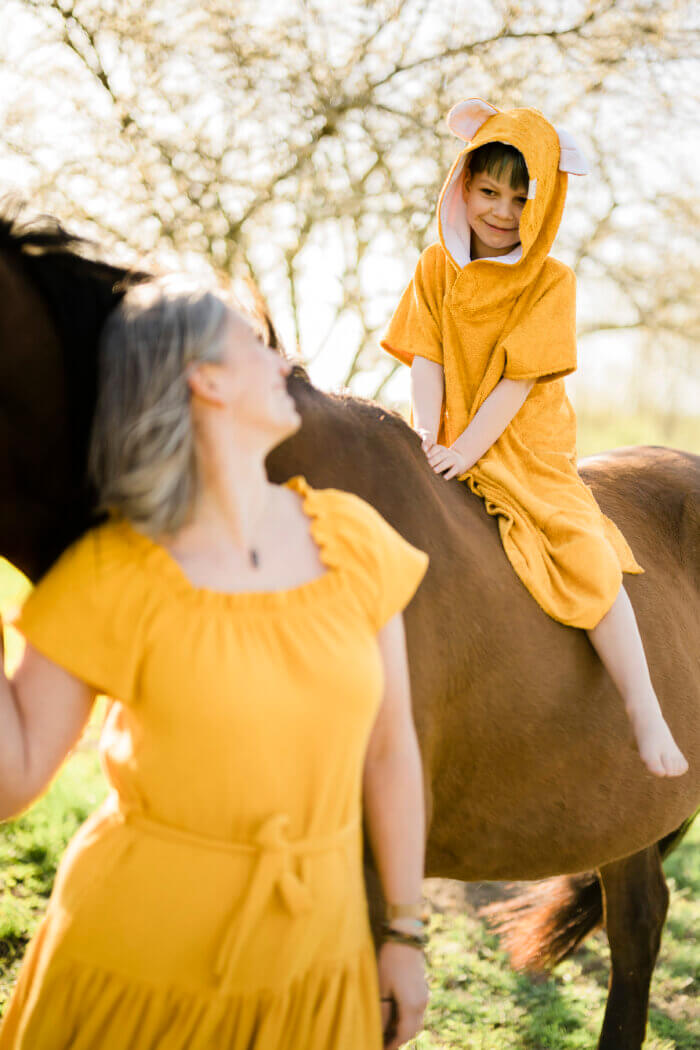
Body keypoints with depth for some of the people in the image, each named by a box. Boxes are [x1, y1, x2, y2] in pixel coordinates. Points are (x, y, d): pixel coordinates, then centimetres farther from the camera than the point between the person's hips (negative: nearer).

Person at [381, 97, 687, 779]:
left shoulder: (552, 282, -4)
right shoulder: (437, 267, 6)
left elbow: (517, 382, -11)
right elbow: (426, 362, -1)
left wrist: (463, 452, -20)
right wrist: (427, 442, -15)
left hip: (525, 450, -3)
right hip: (446, 446, 4)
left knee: (585, 554, -22)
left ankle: (645, 717, -16)